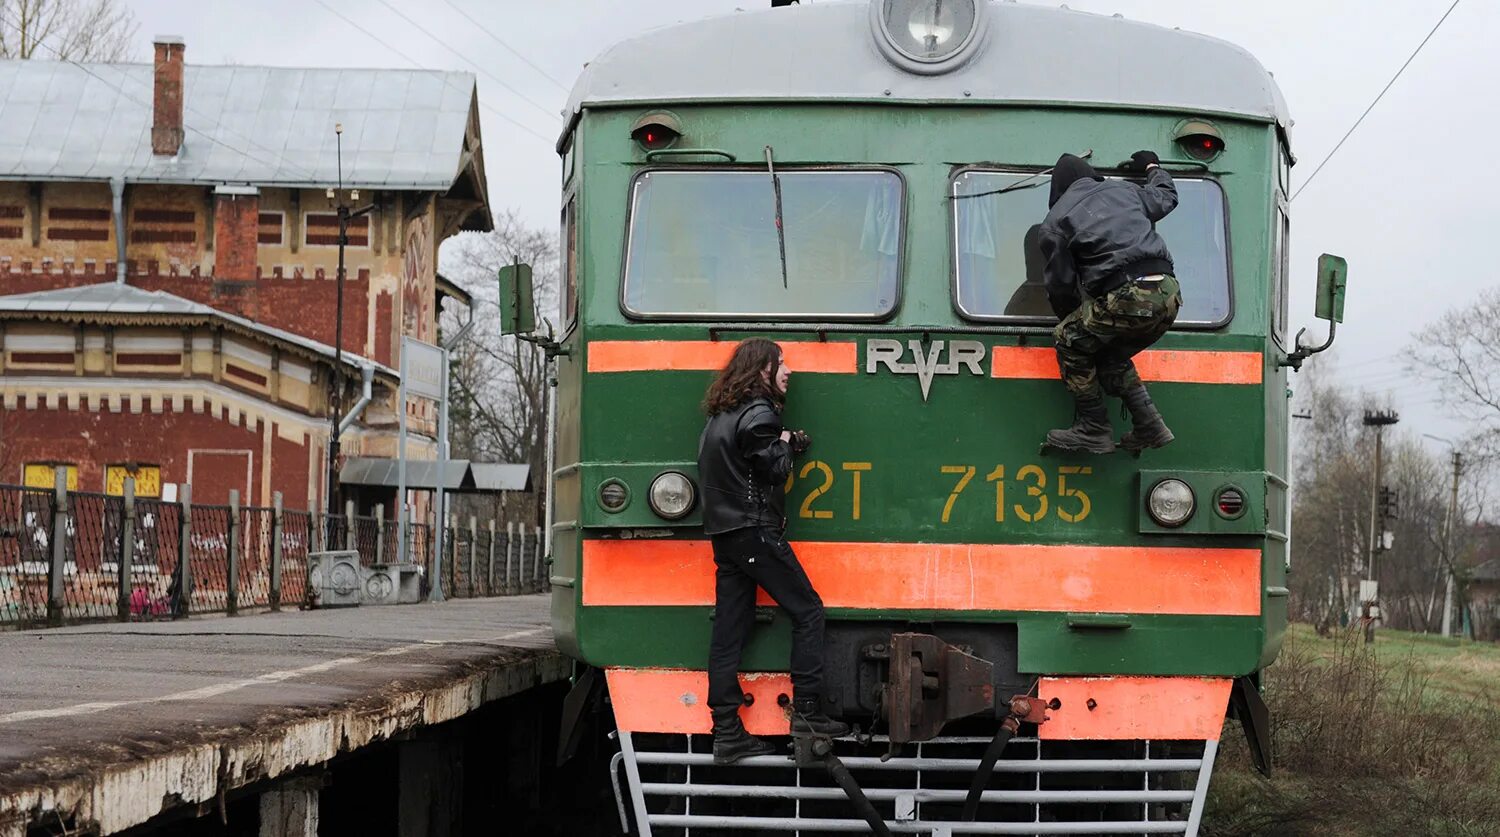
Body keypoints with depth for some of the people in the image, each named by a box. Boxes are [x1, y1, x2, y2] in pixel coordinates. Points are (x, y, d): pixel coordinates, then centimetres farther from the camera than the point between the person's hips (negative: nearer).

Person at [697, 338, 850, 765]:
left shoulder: (720, 416, 18)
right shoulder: (758, 414, -11)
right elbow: (775, 471, -12)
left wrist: (785, 446, 10)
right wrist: (785, 445, 8)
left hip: (723, 534, 9)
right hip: (756, 531, -9)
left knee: (729, 630, 4)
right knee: (807, 610, 0)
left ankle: (726, 732, 2)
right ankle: (807, 712, -4)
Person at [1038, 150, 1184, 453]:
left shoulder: (1056, 221, 10)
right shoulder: (1124, 191, 24)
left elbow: (1060, 285, 11)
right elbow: (1166, 196, 44)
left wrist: (1071, 323, 29)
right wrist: (1153, 166, 63)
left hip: (1124, 298, -6)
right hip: (1168, 294, 6)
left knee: (1070, 342, 15)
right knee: (1112, 356, 26)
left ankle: (1093, 430, 10)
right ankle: (1149, 425, 16)